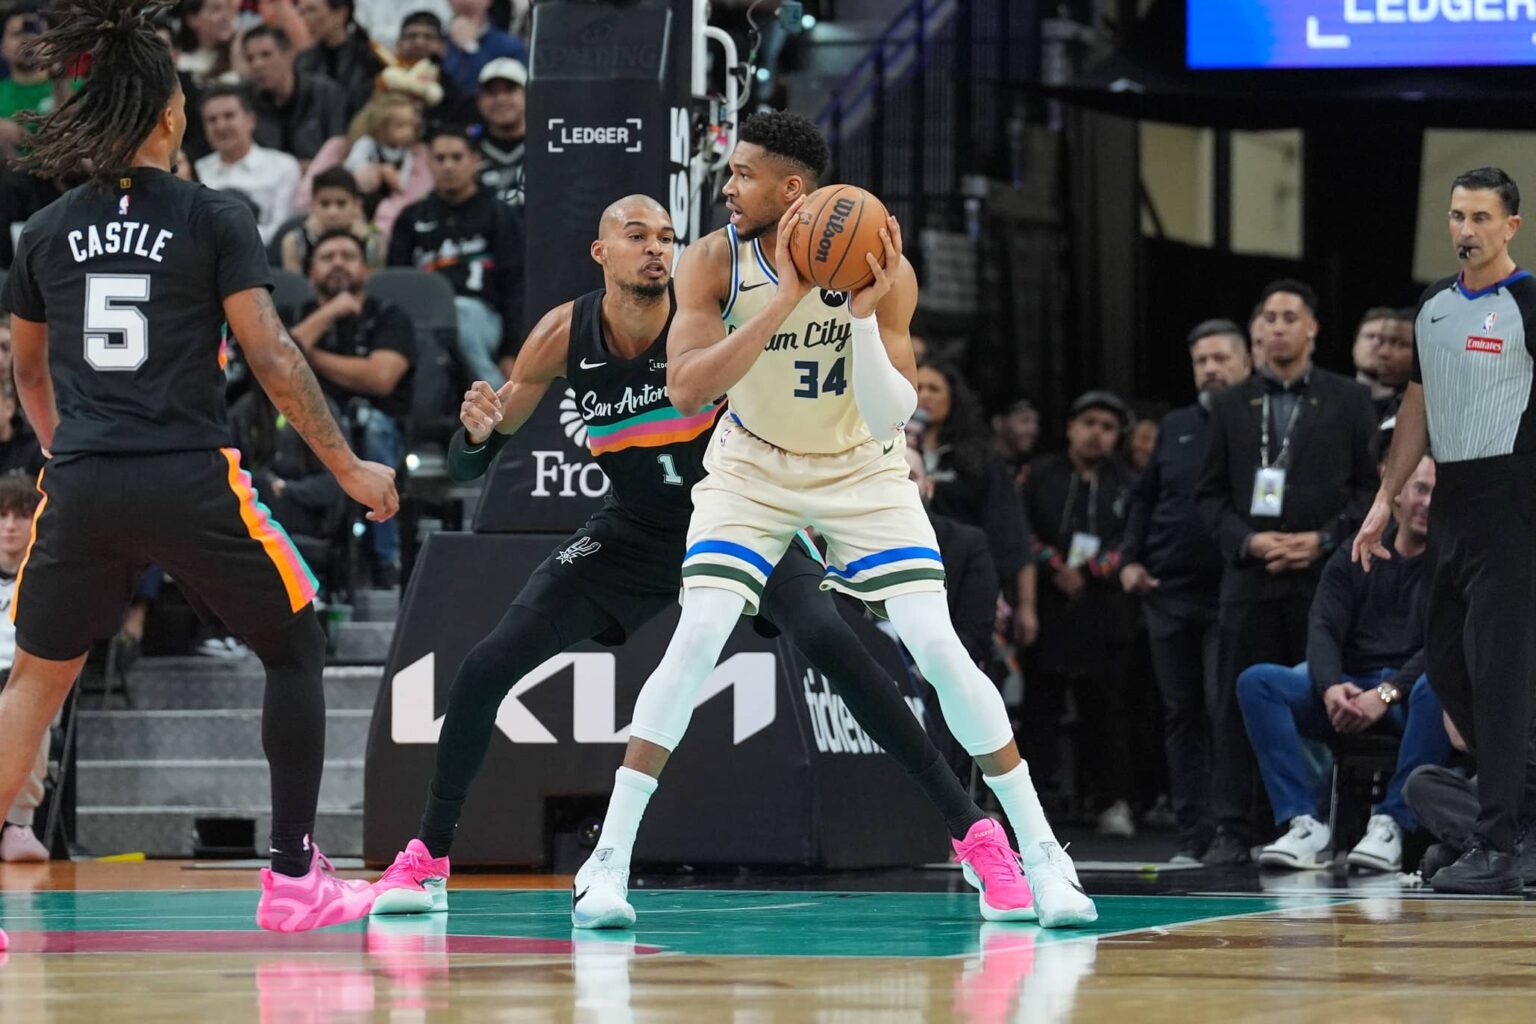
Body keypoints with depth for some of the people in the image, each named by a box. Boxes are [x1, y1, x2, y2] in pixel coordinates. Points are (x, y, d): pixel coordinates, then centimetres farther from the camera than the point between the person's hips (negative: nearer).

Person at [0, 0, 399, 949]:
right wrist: (348, 466, 0)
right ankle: (293, 877, 11)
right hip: (189, 480, -3)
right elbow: (271, 354, -6)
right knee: (296, 646, 14)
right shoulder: (213, 218, -2)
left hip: (82, 488, 3)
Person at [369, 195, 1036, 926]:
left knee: (830, 643, -28)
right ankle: (427, 860, 12)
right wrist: (476, 431, -31)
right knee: (485, 667, -7)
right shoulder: (565, 335, -14)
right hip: (636, 531, 3)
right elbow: (467, 467, -7)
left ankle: (972, 833, -22)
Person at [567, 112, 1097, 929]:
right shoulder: (714, 262, -20)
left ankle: (1041, 853, 2)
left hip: (861, 470, 0)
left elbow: (889, 419, -24)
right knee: (693, 643, -17)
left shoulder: (881, 269, -22)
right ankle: (610, 858, -10)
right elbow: (686, 390, -32)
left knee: (940, 650, -10)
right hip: (753, 468, 0)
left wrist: (862, 314, -39)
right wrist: (785, 296, -38)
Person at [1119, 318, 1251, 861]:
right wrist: (1131, 559, 8)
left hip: (1230, 593, -5)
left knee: (1224, 708, -10)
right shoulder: (1176, 428, 14)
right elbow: (1144, 499, 20)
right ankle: (1193, 834, 10)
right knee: (1181, 713, 6)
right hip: (1169, 591, 5)